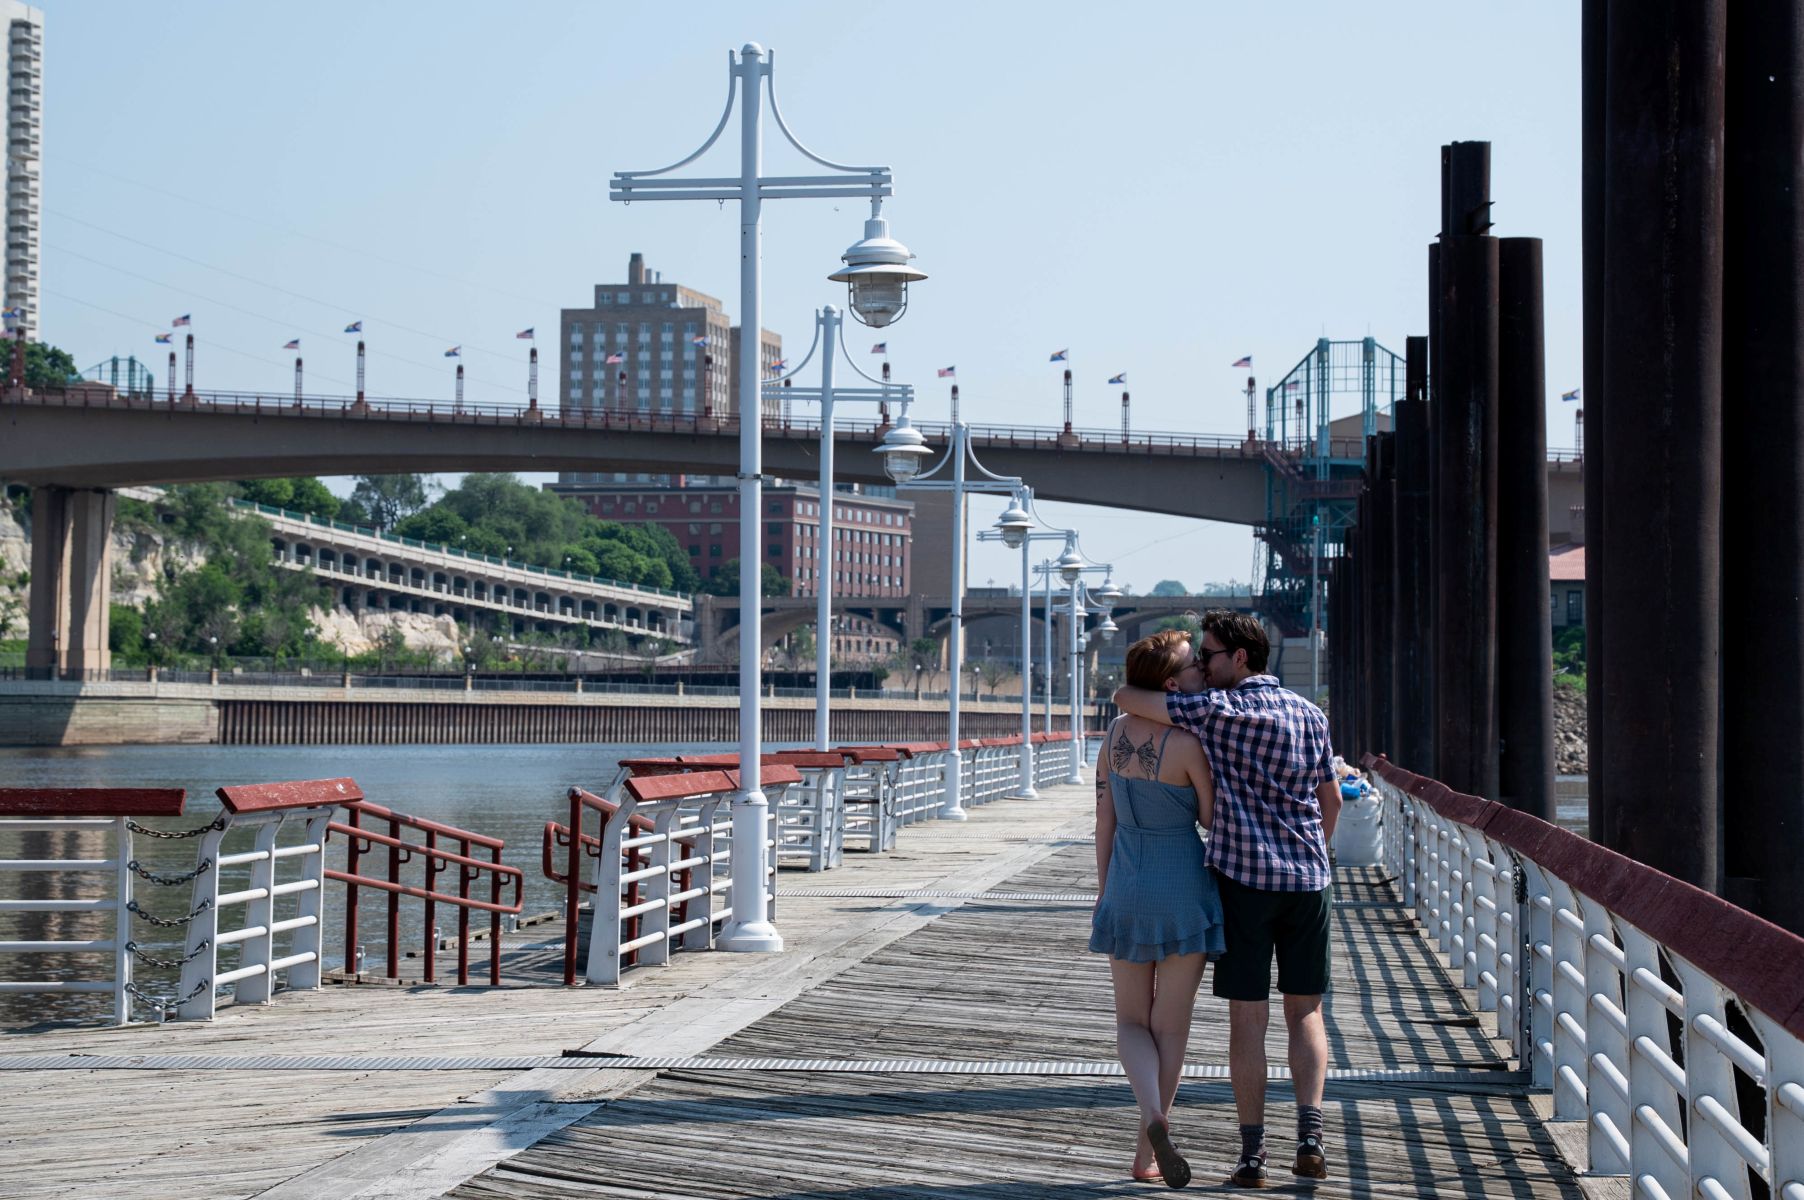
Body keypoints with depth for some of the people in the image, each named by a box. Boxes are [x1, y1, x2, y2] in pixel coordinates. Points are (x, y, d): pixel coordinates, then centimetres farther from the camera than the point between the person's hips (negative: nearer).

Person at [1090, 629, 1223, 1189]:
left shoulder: (1115, 732, 1)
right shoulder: (1188, 743, -17)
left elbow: (1103, 815, 6)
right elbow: (1212, 822, -8)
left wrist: (1103, 889, 14)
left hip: (1127, 890, 4)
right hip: (1183, 890, -4)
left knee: (1132, 1022, 13)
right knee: (1170, 1025, 9)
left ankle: (1153, 1116, -14)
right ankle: (1145, 1153, 12)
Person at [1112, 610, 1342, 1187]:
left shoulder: (1218, 709, -9)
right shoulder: (1310, 714, 8)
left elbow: (1124, 697, -9)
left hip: (1243, 878, -4)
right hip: (1309, 879, 4)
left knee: (1247, 1017, 1)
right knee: (1305, 1011, 12)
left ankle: (1252, 1154, 2)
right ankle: (1310, 1136, -3)